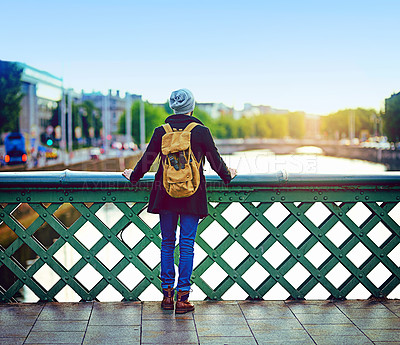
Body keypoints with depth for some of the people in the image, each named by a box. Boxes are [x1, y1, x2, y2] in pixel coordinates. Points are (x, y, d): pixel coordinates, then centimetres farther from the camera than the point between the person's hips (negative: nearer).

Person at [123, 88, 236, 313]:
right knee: (187, 245, 2)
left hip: (165, 194, 2)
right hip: (192, 196, -2)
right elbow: (215, 160, 4)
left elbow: (147, 160, 7)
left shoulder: (161, 131, -1)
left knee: (167, 243, 12)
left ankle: (168, 294, 16)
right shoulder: (201, 131, -5)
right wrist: (228, 176, 23)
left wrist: (133, 176, 25)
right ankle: (183, 298, 3)